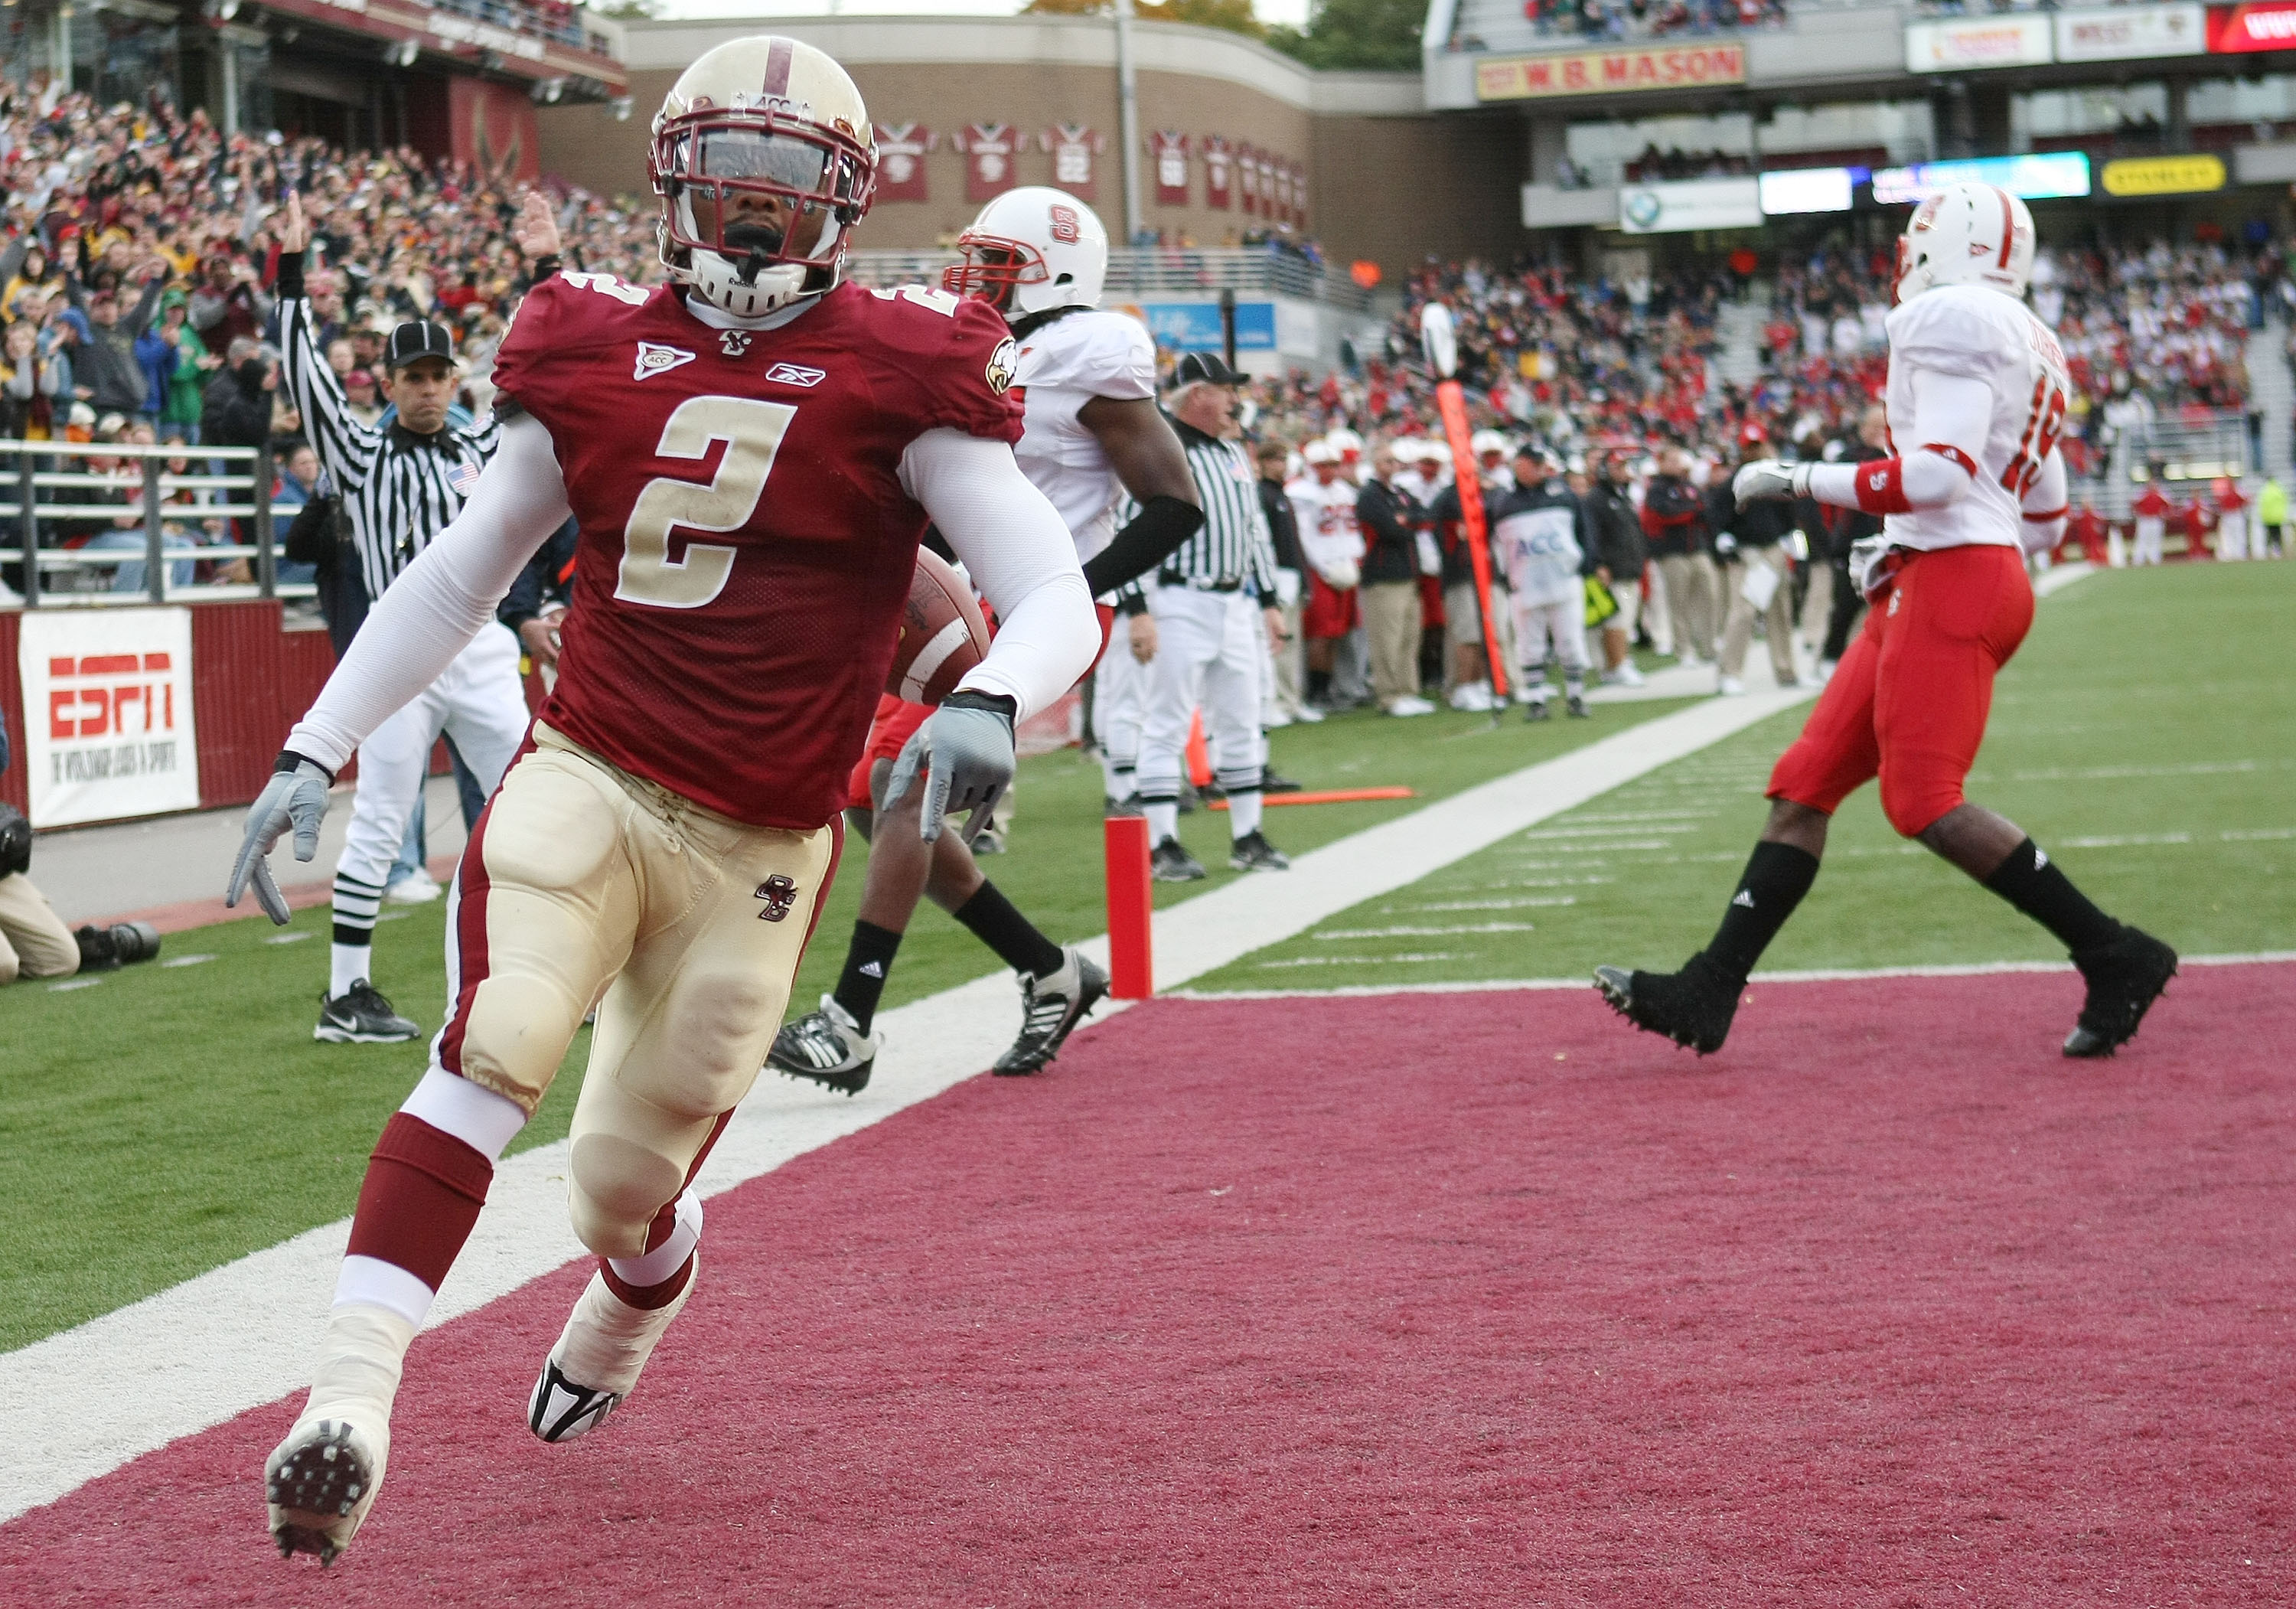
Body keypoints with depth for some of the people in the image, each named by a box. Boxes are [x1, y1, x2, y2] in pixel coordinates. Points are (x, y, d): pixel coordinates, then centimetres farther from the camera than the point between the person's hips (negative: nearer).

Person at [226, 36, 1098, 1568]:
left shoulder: (897, 377, -5)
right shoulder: (598, 353, 5)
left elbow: (1056, 596, -11)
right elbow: (459, 577, 15)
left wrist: (988, 703, -33)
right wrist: (314, 752, 10)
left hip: (754, 850, -1)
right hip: (583, 785, 1)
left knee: (626, 1193, 8)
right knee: (491, 1056, -26)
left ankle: (622, 1323, 46)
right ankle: (350, 1395, -32)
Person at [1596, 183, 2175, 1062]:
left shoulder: (1954, 319, -8)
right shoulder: (2030, 349, 23)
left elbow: (1944, 471, -20)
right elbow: (2045, 518, 26)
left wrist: (1798, 480, -13)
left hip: (1949, 581, -10)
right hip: (1930, 590, 10)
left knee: (1926, 804, -13)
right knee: (1805, 785, 7)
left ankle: (2115, 957, -8)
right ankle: (1708, 991, 7)